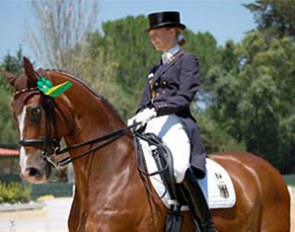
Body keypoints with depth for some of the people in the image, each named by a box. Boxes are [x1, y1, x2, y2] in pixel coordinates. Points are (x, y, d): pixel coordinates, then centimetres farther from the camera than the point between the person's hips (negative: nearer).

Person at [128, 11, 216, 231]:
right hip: (152, 129, 8)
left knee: (180, 169, -34)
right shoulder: (156, 69, 25)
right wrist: (134, 120, 3)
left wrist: (154, 111, -21)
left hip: (176, 125, -8)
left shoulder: (187, 61, 4)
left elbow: (184, 97, -10)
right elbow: (145, 104, 23)